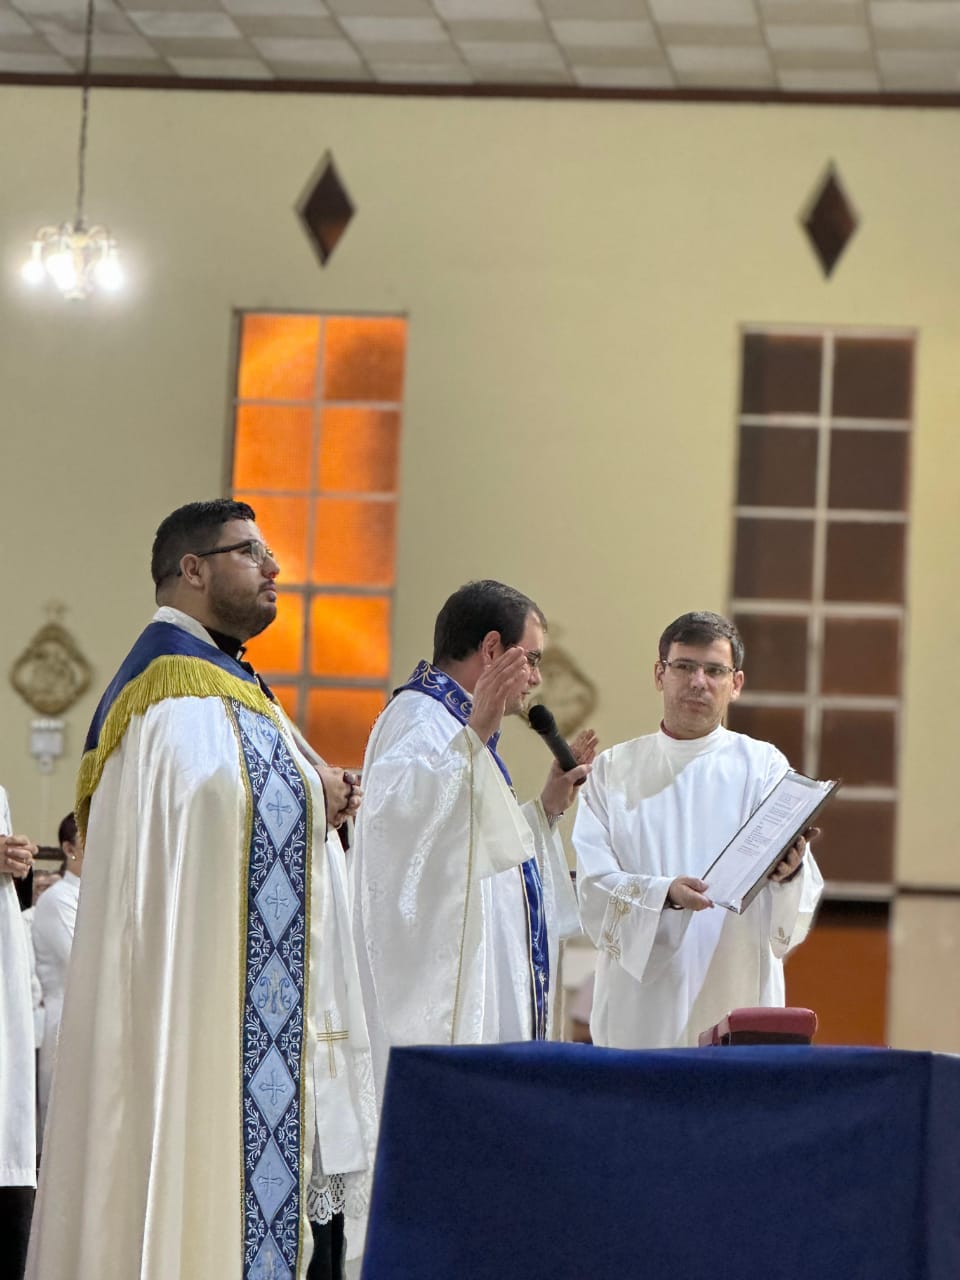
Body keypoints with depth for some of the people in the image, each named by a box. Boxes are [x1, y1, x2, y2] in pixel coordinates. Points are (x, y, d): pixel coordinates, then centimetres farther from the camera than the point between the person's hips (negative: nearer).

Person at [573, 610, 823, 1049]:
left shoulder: (762, 765, 6)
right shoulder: (614, 770, 9)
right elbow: (594, 885, -2)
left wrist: (788, 872, -28)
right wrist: (664, 894, -20)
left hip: (737, 997, -1)